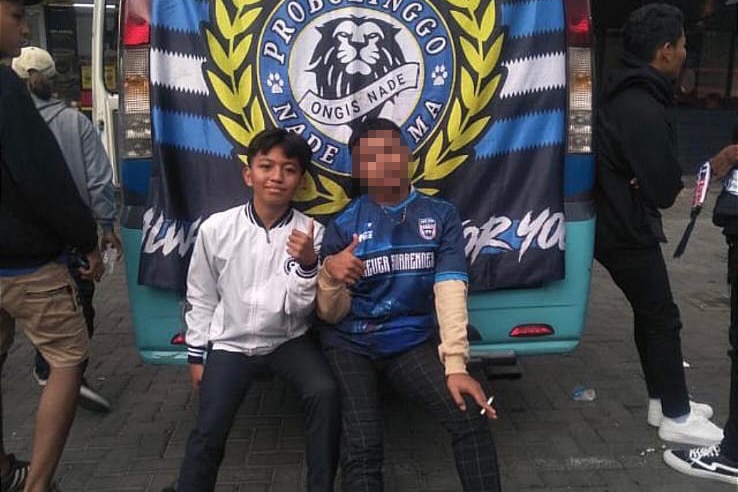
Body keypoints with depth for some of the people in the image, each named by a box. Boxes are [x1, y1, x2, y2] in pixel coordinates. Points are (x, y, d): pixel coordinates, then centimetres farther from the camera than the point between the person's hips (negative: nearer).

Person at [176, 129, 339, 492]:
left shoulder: (310, 233, -12)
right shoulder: (216, 228, -10)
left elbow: (300, 310, -13)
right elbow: (201, 297, 4)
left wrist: (306, 265, -30)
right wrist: (197, 354, 7)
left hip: (288, 340, 0)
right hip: (231, 342, 1)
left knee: (325, 392, -25)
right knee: (208, 432, -11)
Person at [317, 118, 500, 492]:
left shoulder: (441, 216, 0)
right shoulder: (343, 226, -3)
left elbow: (450, 289, -10)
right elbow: (332, 315, -2)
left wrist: (455, 364, -20)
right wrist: (330, 276, -25)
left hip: (411, 342, 1)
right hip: (350, 345, -1)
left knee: (471, 418, -18)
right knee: (362, 447, -21)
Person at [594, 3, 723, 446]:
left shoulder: (630, 95, 8)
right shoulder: (641, 109, -25)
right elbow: (665, 188, -24)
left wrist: (659, 181, -9)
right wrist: (672, 183, -1)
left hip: (621, 222, 10)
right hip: (627, 230, -10)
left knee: (649, 313, 18)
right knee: (663, 317, 1)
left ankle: (663, 400, 32)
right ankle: (677, 417, 15)